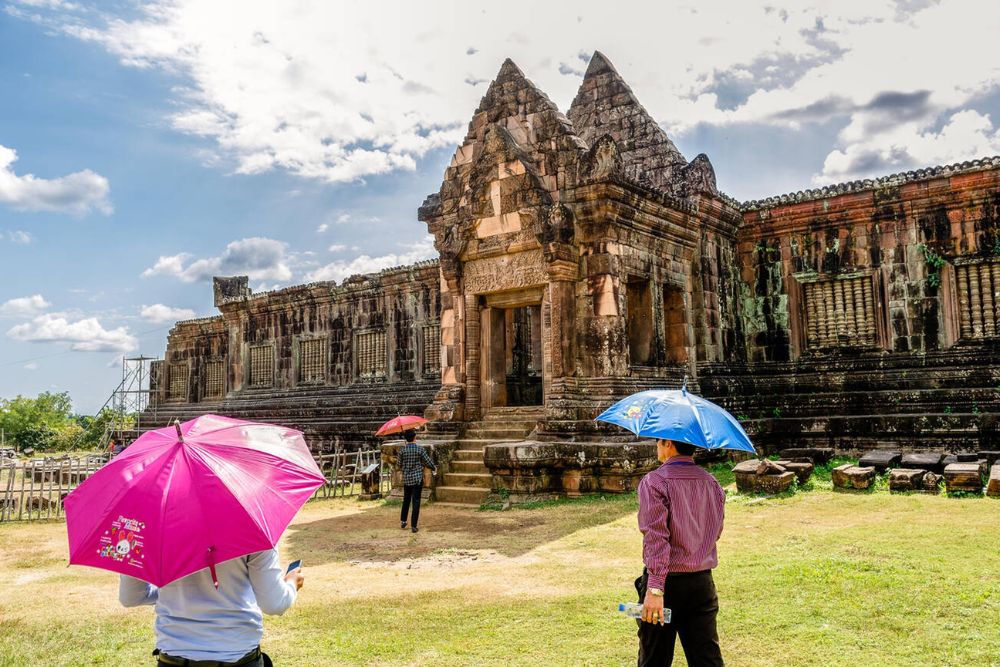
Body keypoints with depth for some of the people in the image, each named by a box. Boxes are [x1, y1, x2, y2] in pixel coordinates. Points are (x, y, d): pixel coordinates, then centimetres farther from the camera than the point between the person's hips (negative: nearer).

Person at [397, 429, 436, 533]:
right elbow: (428, 462, -6)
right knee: (416, 501, 1)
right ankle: (413, 526, 1)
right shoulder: (420, 449, -12)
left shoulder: (402, 450, -5)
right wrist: (434, 468, 14)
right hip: (417, 479, -3)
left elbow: (400, 465, 3)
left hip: (406, 479, 3)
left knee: (406, 500, 20)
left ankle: (403, 521, 26)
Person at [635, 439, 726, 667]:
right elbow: (715, 533, 15)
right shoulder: (712, 483, 5)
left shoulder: (654, 482, -14)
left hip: (667, 581, -5)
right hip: (703, 582, 5)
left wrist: (655, 588, -23)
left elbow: (656, 536, -21)